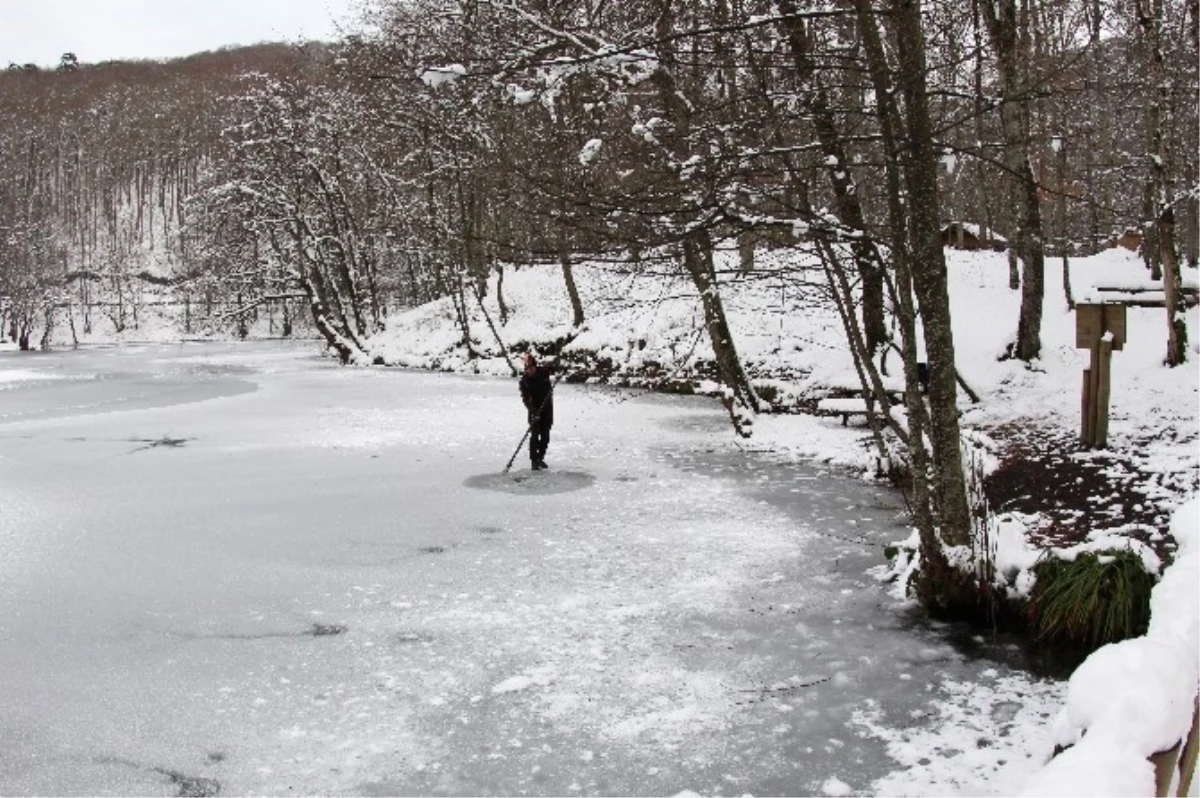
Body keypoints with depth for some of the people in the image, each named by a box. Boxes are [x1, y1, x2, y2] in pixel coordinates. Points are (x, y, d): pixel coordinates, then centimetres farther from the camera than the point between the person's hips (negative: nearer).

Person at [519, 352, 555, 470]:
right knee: (535, 435, -9)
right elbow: (525, 397, -16)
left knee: (545, 436, 8)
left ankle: (540, 457, 21)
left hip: (547, 408, 3)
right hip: (535, 410, -3)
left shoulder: (543, 371, -6)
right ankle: (534, 460, -3)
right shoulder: (524, 380, -10)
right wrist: (532, 409, -30)